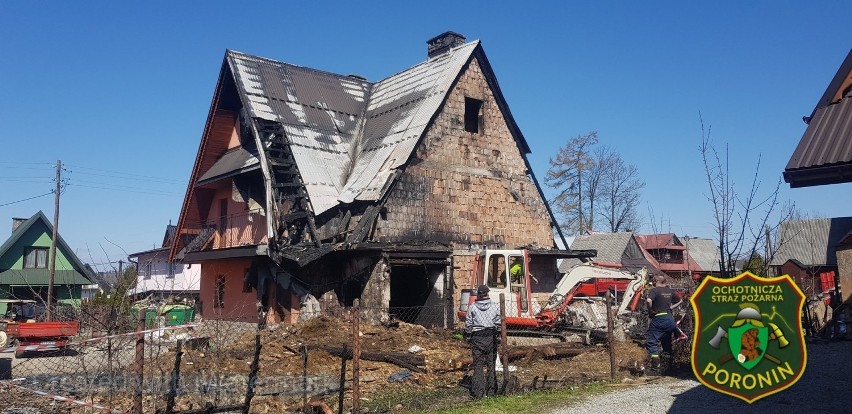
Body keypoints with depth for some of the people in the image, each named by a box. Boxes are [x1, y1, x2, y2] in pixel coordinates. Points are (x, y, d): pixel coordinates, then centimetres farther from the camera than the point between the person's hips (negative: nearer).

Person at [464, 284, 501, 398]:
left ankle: (478, 392, 3)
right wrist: (499, 337, 10)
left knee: (478, 365, 4)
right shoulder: (495, 307, -2)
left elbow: (468, 324, 2)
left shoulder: (472, 308, -2)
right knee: (491, 364, 9)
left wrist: (468, 337, 13)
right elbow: (498, 324, 1)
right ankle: (491, 391, 12)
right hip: (491, 338, 1)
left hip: (477, 338, -1)